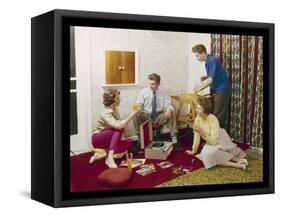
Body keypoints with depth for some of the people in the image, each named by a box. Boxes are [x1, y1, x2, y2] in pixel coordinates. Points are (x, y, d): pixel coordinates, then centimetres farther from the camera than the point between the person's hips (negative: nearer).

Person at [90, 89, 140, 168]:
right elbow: (118, 126, -37)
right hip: (98, 138, -8)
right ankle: (110, 158, -36)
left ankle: (101, 155, -10)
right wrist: (131, 115, -32)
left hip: (109, 139, 8)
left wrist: (131, 115, -8)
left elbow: (121, 124, 2)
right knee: (119, 130, -31)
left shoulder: (115, 109, 2)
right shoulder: (105, 113, -25)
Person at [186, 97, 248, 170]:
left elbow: (213, 141, -30)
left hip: (220, 141, -5)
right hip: (210, 143, 5)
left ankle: (238, 160, -20)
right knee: (207, 155, -25)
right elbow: (197, 136, -1)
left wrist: (202, 132, -37)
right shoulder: (198, 119, -11)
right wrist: (194, 150, 4)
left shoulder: (213, 120, -27)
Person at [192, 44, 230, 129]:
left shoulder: (212, 61, -18)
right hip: (215, 90, 9)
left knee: (218, 115, -7)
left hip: (221, 90, -9)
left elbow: (210, 80, -21)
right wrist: (206, 78, 5)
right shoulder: (207, 62, 11)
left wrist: (200, 88, -10)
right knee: (213, 113, 10)